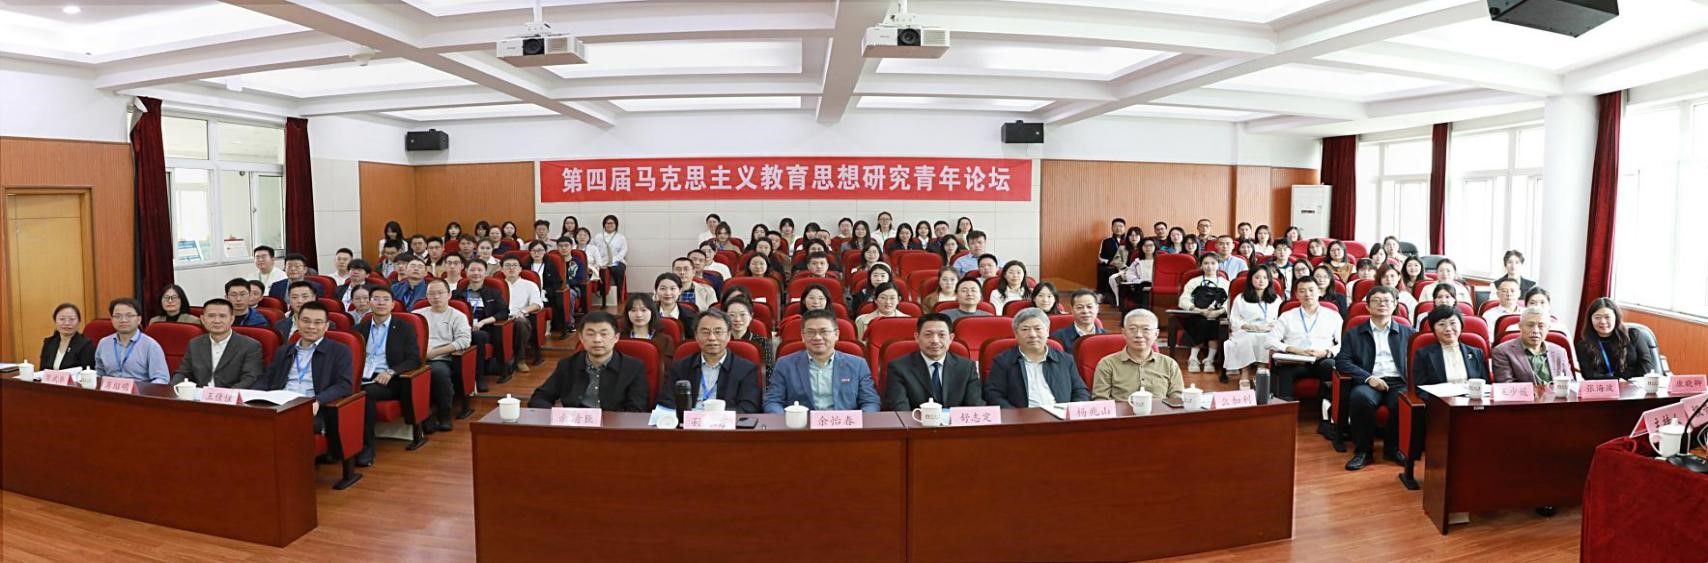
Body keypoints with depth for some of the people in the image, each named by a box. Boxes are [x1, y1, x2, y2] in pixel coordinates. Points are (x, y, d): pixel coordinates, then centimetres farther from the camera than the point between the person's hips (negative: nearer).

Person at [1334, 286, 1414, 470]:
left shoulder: (1407, 332, 20)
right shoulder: (1353, 333, 15)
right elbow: (1341, 361, 3)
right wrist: (1368, 378, -11)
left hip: (1399, 383, 1)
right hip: (1368, 383, -1)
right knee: (1361, 397, -36)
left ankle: (1393, 447, -7)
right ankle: (1363, 450, -19)